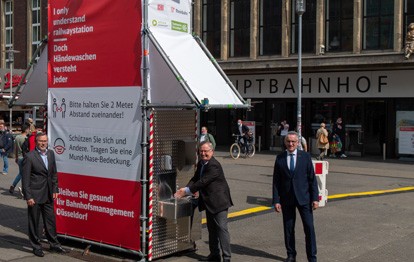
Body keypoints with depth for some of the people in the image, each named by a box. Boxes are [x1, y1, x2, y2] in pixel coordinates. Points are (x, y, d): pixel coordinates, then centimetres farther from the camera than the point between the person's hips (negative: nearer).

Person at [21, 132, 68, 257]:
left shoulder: (51, 154, 6)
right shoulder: (29, 157, -13)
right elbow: (25, 179, -12)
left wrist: (55, 190, 8)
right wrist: (28, 197, -14)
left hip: (48, 195, 6)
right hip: (35, 195, -5)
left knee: (50, 220, 13)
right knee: (34, 222, 8)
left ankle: (54, 244, 26)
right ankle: (36, 247, 21)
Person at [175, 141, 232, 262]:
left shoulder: (214, 166, -21)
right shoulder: (201, 163, 10)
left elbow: (203, 182, -24)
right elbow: (195, 178, 11)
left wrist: (186, 191, -19)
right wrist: (185, 189, -7)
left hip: (219, 201, -10)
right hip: (209, 202, 10)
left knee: (221, 228, -9)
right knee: (211, 228, 16)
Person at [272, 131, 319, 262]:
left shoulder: (305, 156, 0)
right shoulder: (280, 158, 2)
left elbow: (312, 178, 0)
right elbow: (276, 181, 3)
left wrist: (315, 198, -5)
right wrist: (276, 200, -3)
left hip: (303, 197, -1)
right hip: (287, 199, 1)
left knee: (309, 228, -2)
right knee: (288, 228, 8)